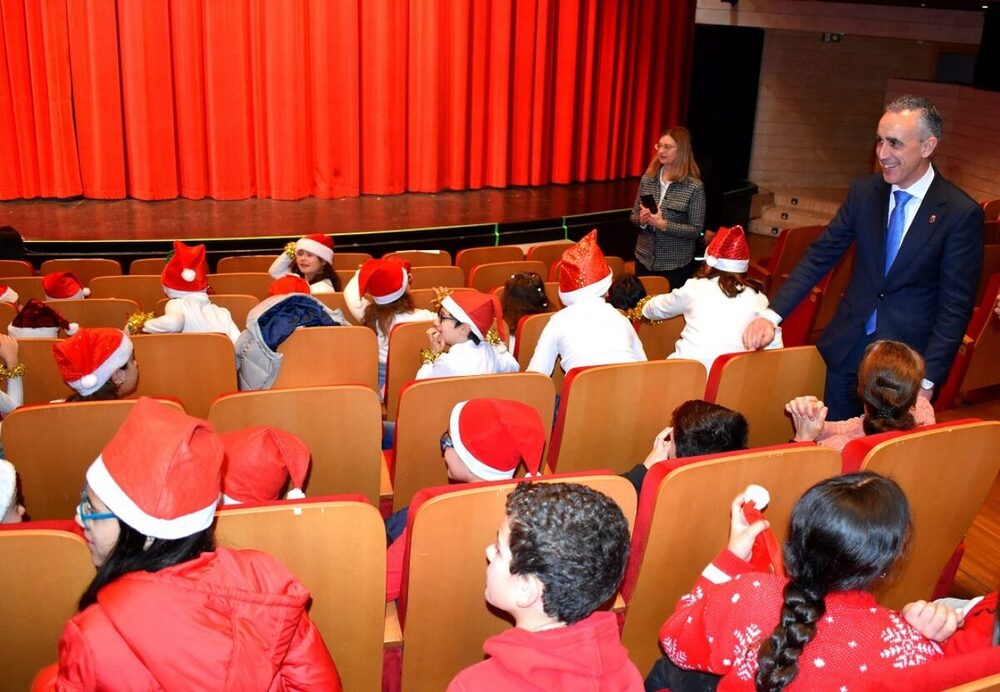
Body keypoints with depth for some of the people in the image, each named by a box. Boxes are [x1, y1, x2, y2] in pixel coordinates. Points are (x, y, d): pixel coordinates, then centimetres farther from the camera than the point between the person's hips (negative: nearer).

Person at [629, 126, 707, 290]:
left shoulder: (695, 186, -11)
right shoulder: (647, 179, 1)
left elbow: (696, 231, -13)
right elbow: (634, 215, 9)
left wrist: (663, 224, -23)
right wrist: (642, 219, -13)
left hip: (677, 265, -4)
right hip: (644, 259, 4)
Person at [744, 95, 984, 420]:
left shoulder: (962, 213, -12)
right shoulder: (864, 192, 0)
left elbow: (955, 307, -11)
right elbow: (821, 255, 2)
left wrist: (927, 381, -15)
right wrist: (772, 315, -9)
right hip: (847, 348, 4)